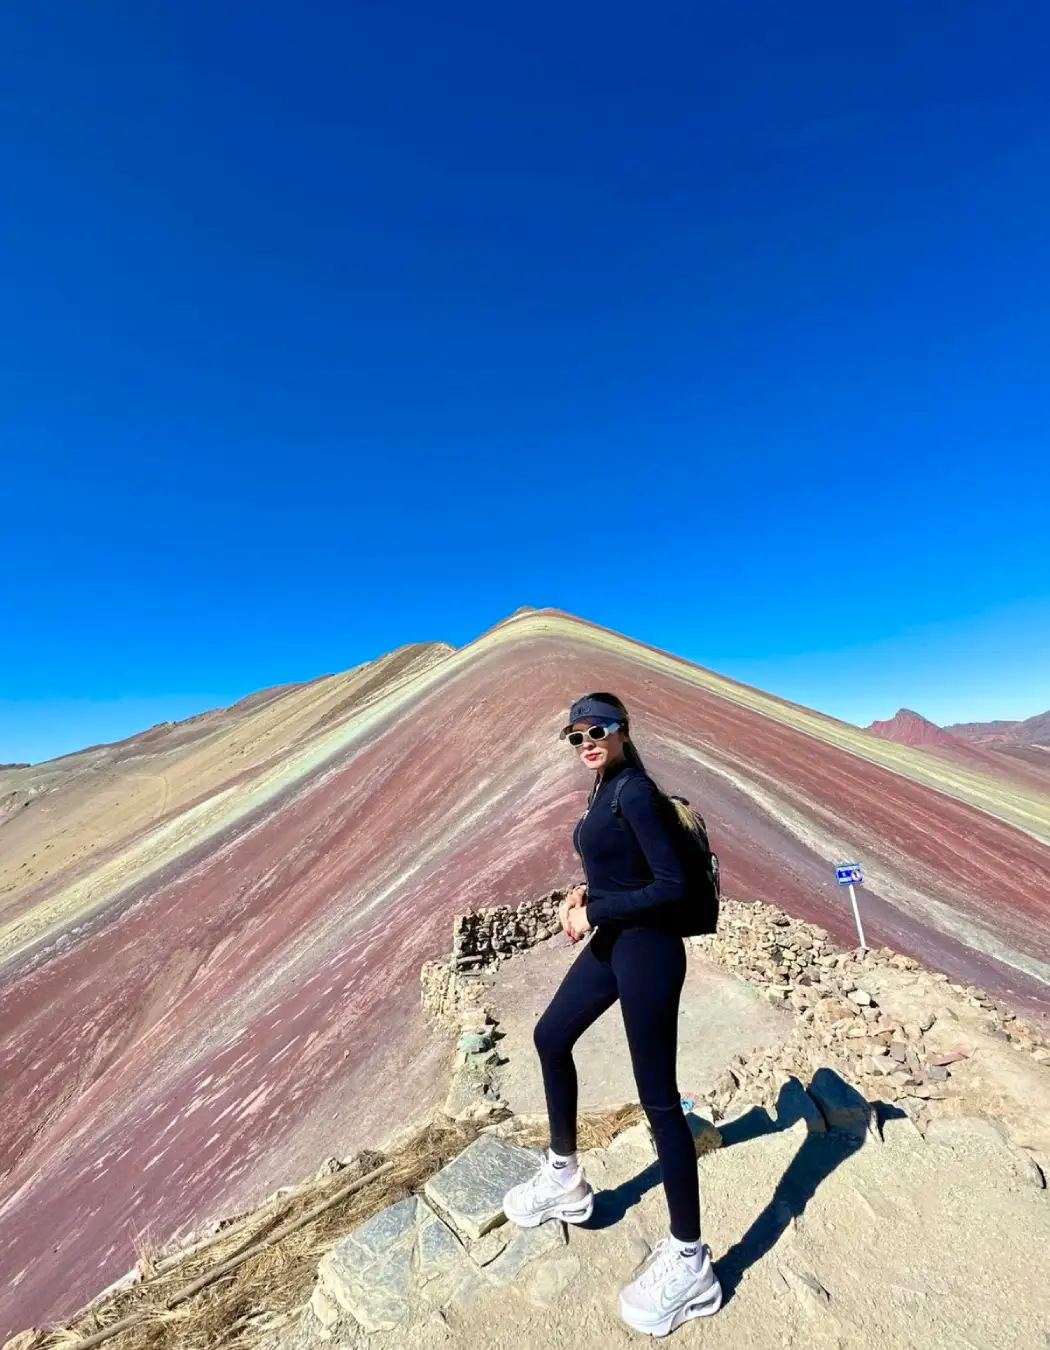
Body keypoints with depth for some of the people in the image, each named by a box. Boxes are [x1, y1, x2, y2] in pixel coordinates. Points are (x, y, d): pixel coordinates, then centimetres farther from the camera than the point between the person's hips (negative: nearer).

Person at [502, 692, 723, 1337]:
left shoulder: (635, 791, -20)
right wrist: (586, 893, 2)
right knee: (551, 1038, 21)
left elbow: (671, 883, -23)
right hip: (613, 943, 10)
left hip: (648, 951, -10)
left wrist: (593, 911, -17)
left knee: (658, 1097, 3)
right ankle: (565, 1178, 42)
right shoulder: (606, 790, 8)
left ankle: (690, 1265, 24)